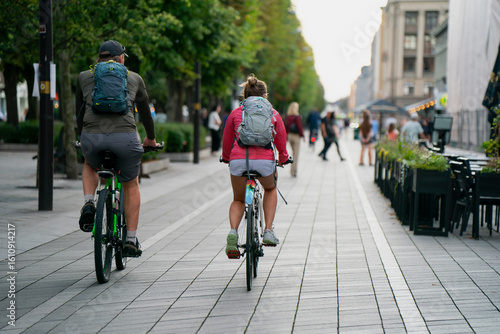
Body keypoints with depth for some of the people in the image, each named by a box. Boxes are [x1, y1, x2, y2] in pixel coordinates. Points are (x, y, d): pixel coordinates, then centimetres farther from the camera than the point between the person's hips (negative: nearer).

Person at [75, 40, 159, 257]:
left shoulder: (84, 77, 19)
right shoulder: (134, 78, 18)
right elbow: (145, 111, 31)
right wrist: (150, 138, 48)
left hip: (92, 137, 1)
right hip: (124, 137, -1)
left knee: (89, 166, 36)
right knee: (131, 186, 22)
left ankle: (88, 204, 10)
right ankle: (131, 241, 19)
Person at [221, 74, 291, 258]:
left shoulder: (236, 113, 19)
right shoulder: (273, 114, 18)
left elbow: (226, 141, 26)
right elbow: (281, 140, 24)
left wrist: (226, 158, 46)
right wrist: (283, 158, 44)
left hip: (238, 159, 1)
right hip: (265, 159, 0)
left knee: (238, 200, 23)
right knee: (270, 189, 32)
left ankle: (233, 231, -6)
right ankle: (268, 232, 18)